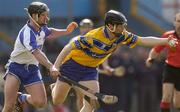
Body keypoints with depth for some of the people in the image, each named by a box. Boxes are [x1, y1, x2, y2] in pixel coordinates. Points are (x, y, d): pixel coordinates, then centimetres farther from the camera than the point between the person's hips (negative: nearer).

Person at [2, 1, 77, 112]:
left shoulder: (41, 28, 3)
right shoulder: (27, 33, -24)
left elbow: (50, 32, 30)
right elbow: (37, 53, -38)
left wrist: (66, 31, 14)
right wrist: (51, 67, -51)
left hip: (32, 68, 7)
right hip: (16, 66, -7)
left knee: (40, 102, -10)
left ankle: (21, 98, 19)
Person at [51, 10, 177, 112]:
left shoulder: (122, 36, -14)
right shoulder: (94, 37, -33)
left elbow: (143, 40, -10)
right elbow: (69, 47, -29)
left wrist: (166, 41, -20)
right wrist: (55, 67, -31)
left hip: (90, 69, 5)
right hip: (73, 65, -5)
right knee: (57, 101, 6)